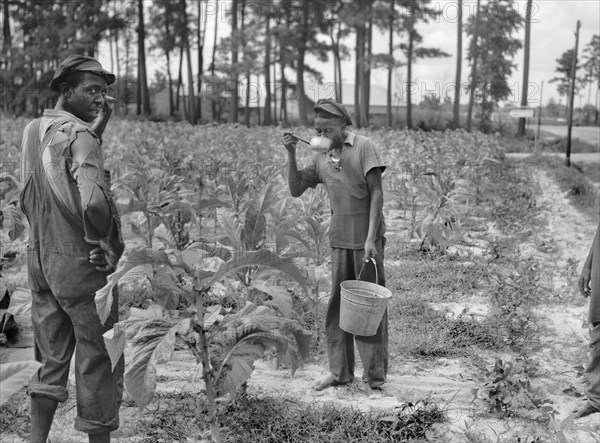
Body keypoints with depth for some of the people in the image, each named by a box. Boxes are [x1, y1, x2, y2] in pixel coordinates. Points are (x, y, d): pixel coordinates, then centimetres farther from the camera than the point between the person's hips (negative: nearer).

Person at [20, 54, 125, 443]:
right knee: (99, 358, 6)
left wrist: (96, 130, 3)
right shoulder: (78, 135, -17)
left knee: (51, 358, 18)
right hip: (80, 263, -8)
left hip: (40, 259, 8)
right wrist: (108, 244, -13)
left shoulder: (33, 130, 7)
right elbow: (93, 202, -30)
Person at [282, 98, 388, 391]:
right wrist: (291, 154, -4)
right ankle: (340, 372, 20)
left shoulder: (363, 147, -7)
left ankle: (375, 374, 13)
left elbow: (376, 194, -11)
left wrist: (370, 238, -17)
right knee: (338, 304, 9)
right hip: (339, 240, 5)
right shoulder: (321, 159, 8)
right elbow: (296, 190, 8)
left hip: (367, 240, -5)